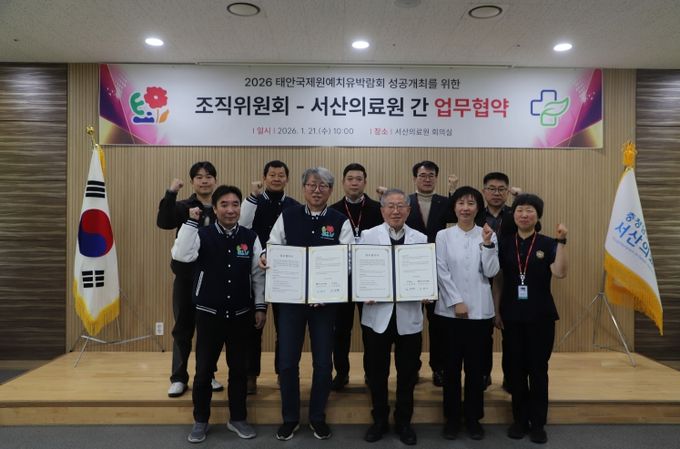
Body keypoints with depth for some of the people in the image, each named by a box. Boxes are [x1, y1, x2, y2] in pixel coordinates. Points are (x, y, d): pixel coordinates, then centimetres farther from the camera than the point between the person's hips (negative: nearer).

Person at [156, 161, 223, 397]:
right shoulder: (183, 207, 0)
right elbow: (163, 222, -19)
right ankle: (179, 378, 19)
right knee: (183, 328, 7)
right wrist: (171, 192, -25)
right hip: (186, 277, 0)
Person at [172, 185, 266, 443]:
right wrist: (191, 222, -22)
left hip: (240, 315, 2)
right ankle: (200, 421, 29)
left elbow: (259, 275, 3)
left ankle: (237, 419, 31)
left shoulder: (251, 238, -1)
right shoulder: (202, 235, -5)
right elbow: (180, 256, -23)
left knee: (239, 369, 13)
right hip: (209, 314, -1)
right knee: (204, 370, 9)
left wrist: (260, 307, 1)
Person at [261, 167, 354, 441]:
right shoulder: (287, 216, 2)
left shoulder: (340, 222, -1)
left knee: (323, 362, 9)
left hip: (325, 300, 0)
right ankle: (290, 418, 26)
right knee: (287, 361, 5)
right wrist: (265, 257, -19)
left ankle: (317, 417, 29)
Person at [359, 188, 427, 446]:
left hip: (409, 316, 1)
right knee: (376, 372, 11)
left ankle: (404, 422, 30)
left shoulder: (421, 239, 5)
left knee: (407, 372, 11)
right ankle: (379, 420, 30)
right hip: (377, 314, -1)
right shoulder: (368, 236, 1)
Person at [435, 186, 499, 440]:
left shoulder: (488, 235, 3)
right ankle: (452, 417, 21)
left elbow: (491, 272, -4)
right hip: (450, 309, 0)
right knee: (451, 364, 7)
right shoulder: (443, 235, 1)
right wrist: (457, 302, -9)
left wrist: (488, 244, -15)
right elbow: (441, 272, -3)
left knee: (476, 365, 8)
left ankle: (473, 418, 23)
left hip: (480, 310, 1)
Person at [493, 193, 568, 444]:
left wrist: (562, 242, -23)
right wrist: (497, 311, 0)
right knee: (516, 369, 9)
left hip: (541, 316, -1)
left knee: (538, 370, 7)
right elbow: (497, 280, 5)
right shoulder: (504, 244, 3)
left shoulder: (547, 244, -1)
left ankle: (538, 424, 20)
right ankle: (520, 420, 24)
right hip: (512, 316, 2)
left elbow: (560, 273, -17)